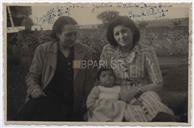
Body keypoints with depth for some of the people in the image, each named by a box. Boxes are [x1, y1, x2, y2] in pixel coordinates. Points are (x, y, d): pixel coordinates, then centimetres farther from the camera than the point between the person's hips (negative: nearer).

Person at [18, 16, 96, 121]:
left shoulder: (85, 53, 8)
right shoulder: (43, 50, 6)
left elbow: (90, 82, 12)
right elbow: (32, 76, 10)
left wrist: (85, 105, 4)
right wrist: (35, 90, -10)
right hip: (46, 99, 0)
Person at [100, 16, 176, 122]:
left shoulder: (147, 52, -6)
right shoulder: (108, 50, 1)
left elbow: (158, 83, -3)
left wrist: (135, 91, -16)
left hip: (143, 94, 0)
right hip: (119, 97, 0)